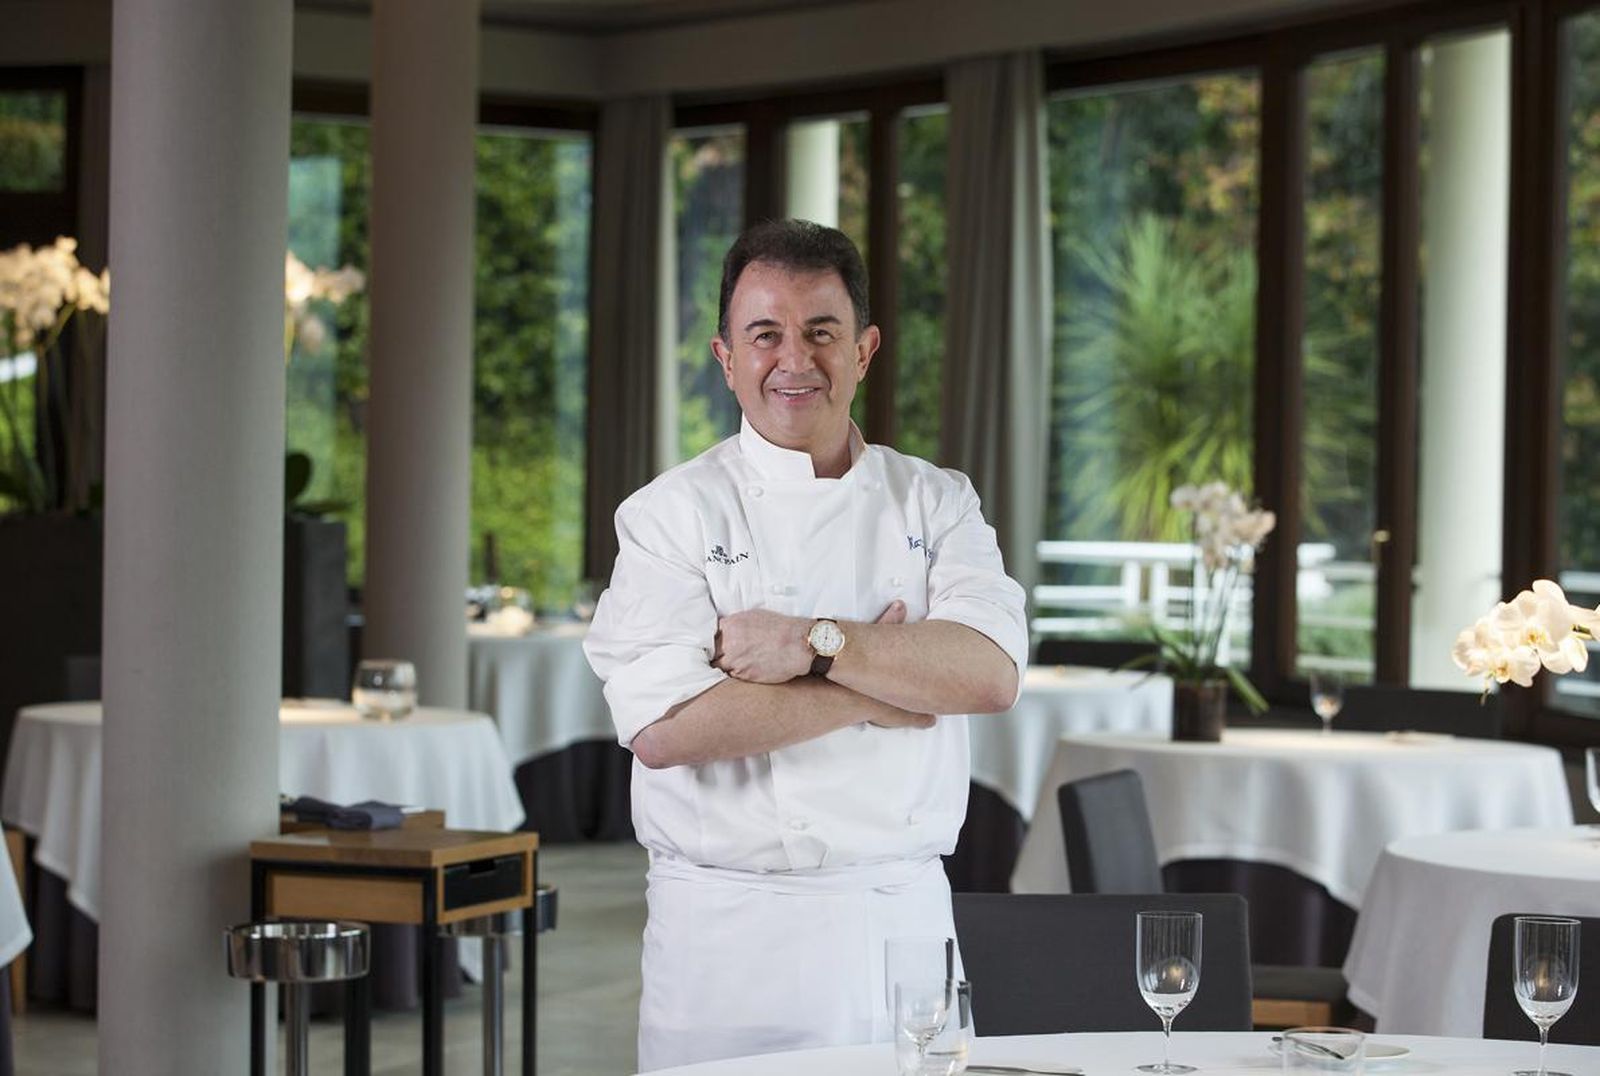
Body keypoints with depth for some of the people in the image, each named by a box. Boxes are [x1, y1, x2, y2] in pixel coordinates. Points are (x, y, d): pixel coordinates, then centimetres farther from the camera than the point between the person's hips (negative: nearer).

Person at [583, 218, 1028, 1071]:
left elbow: (991, 673, -10)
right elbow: (662, 729, -16)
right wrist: (869, 692, -13)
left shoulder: (934, 503, 7)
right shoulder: (672, 513, -3)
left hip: (905, 922, 3)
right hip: (730, 932, -2)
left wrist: (810, 643, -17)